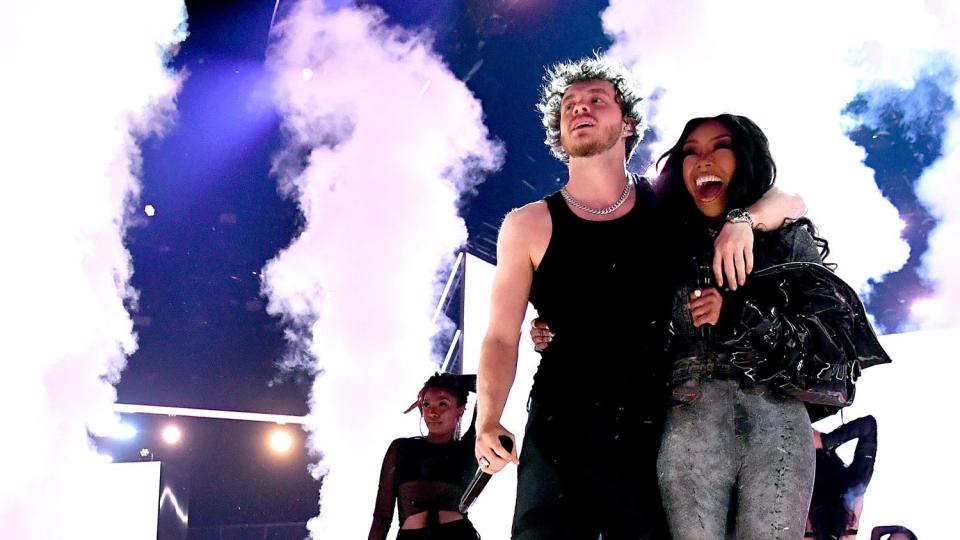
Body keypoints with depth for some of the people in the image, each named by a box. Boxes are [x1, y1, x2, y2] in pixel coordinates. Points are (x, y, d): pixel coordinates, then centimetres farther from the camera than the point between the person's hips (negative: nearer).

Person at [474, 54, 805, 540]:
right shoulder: (529, 227, 2)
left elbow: (789, 204, 12)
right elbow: (502, 338, 0)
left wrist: (741, 220, -10)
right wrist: (488, 422, -13)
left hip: (654, 431, 2)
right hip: (561, 432, -2)